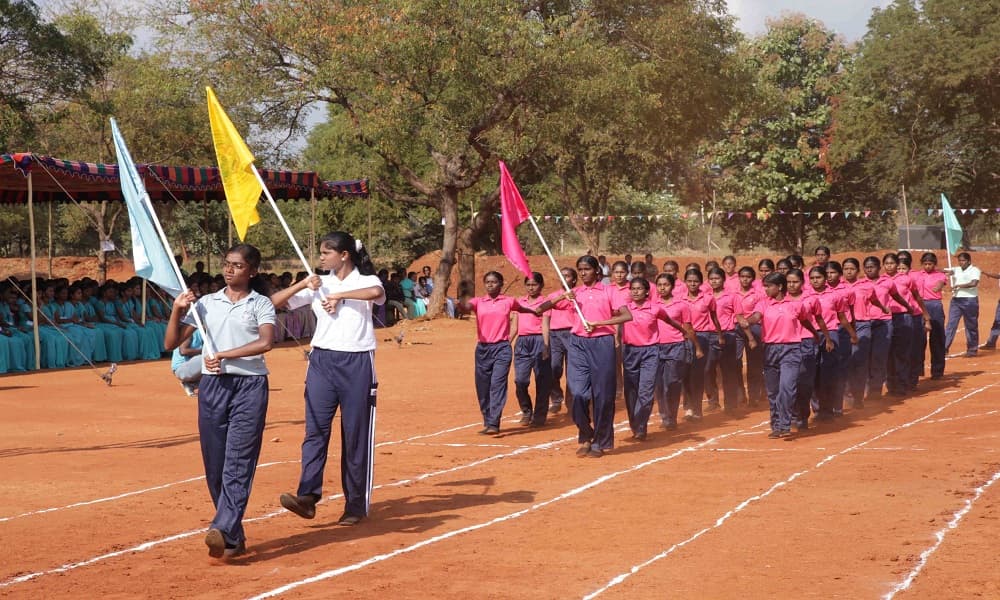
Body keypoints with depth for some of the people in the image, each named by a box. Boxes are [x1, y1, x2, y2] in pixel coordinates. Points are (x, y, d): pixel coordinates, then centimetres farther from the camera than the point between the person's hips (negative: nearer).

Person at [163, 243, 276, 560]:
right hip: (212, 386, 4)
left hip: (250, 386, -4)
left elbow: (265, 342, -15)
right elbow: (171, 343, 12)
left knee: (238, 462, -13)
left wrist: (224, 355, -17)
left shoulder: (261, 304, 4)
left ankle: (224, 531, -24)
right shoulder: (205, 304, 14)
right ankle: (235, 538, 12)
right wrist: (177, 310, -2)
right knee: (215, 466, 3)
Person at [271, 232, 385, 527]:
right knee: (315, 430, -8)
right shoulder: (319, 284, 10)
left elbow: (377, 293, -26)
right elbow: (274, 302, 8)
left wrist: (338, 296, -20)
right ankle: (308, 496, -14)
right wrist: (302, 284, -5)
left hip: (357, 363, -3)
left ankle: (357, 504, 9)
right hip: (322, 361, 3)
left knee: (357, 435, 2)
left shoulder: (366, 281, 0)